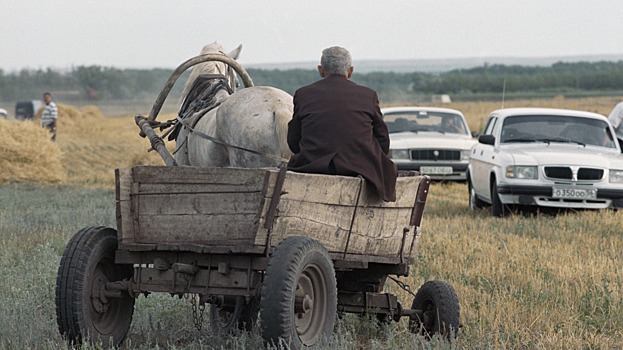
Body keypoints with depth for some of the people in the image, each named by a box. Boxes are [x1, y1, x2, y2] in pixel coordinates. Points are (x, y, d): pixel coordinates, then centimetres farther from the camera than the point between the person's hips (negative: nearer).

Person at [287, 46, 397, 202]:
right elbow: (383, 143, 8)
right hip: (359, 169, -1)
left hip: (313, 166, 1)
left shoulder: (303, 94, 8)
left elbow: (294, 142, 12)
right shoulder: (368, 95, 6)